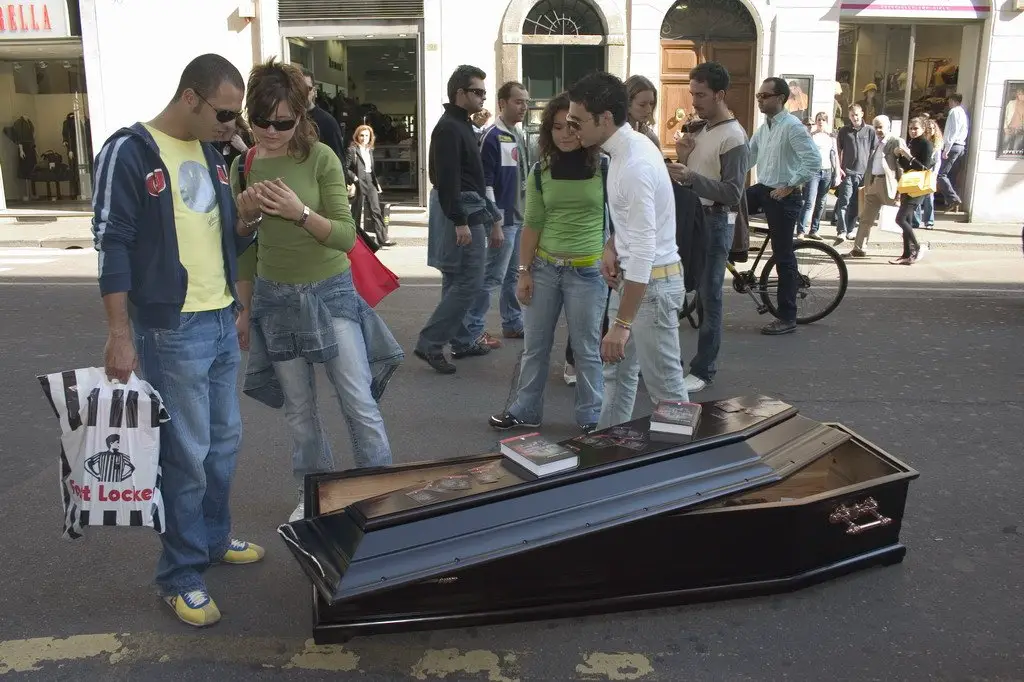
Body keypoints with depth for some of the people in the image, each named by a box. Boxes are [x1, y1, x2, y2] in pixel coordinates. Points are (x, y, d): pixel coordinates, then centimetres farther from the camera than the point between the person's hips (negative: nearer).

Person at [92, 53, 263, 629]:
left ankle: (215, 539, 34)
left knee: (225, 440, 16)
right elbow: (112, 244, -14)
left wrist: (247, 216, 3)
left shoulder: (211, 153, 11)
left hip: (221, 321, 8)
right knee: (187, 453, -1)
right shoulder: (130, 153, -12)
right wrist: (120, 334, -16)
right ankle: (181, 574, 15)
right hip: (172, 328, -7)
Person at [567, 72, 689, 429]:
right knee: (617, 370, 19)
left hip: (653, 280, -10)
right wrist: (612, 246, 1)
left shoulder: (634, 165, -27)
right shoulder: (626, 146, 3)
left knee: (665, 384, 2)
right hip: (631, 275, 10)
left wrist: (622, 324, -29)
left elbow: (643, 251, -30)